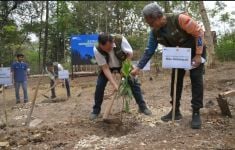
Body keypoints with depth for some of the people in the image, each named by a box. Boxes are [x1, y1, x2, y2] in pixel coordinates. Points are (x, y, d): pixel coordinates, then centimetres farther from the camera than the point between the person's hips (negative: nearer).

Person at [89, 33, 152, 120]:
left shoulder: (120, 39, -36)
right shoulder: (97, 50, -34)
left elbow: (130, 54, -20)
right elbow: (105, 68, -30)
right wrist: (114, 84, -35)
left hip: (123, 64, 0)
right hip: (107, 67, 0)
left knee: (134, 83, -8)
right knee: (99, 86, -12)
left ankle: (142, 107, 6)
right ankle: (96, 110, 6)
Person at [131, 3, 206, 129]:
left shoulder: (179, 19, -33)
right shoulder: (154, 32, -14)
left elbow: (199, 32, -25)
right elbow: (149, 51, -8)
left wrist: (198, 55, -25)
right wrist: (138, 68, -12)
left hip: (195, 51, -5)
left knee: (196, 78, -11)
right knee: (175, 79, 2)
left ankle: (196, 113, -4)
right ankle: (176, 111, 11)